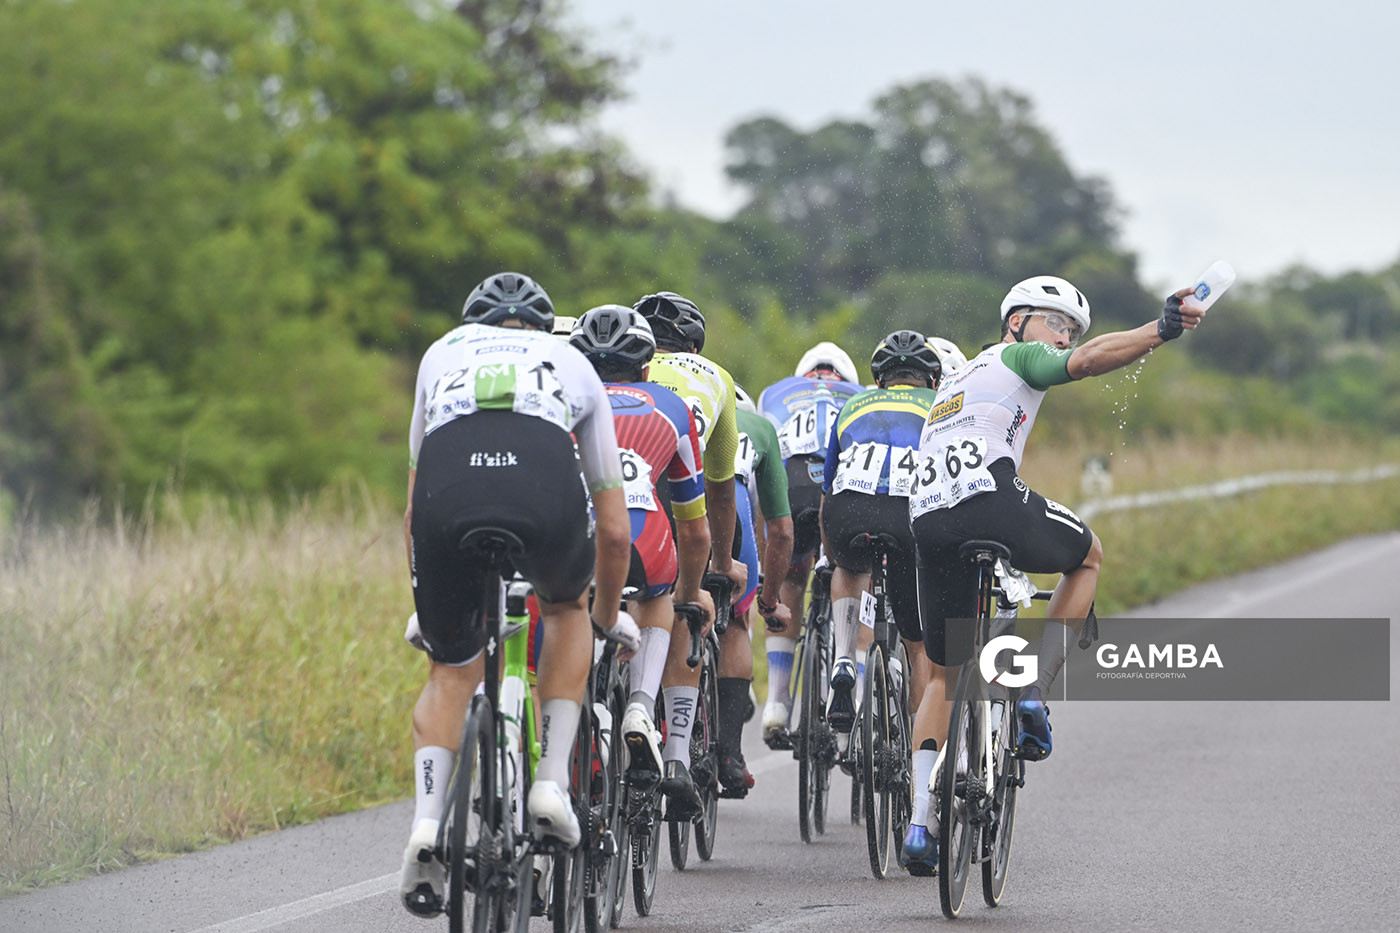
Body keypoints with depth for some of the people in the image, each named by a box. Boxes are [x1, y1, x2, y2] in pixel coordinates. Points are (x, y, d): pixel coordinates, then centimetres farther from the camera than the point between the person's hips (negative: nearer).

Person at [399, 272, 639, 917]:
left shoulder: (442, 352, 39)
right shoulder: (574, 364, 37)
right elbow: (614, 528, 41)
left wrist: (424, 610, 53)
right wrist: (608, 617, 57)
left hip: (448, 488, 0)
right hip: (545, 490, 0)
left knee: (451, 671, 20)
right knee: (566, 608, 33)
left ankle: (426, 822, -2)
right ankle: (553, 783, 19)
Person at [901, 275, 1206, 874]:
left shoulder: (954, 381, 38)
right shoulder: (1019, 358, 15)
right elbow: (1085, 362, -6)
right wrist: (1161, 330, -16)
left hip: (926, 520, 7)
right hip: (990, 499, -7)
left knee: (946, 672, 18)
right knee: (1088, 555, 25)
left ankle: (920, 824, 6)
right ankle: (1032, 699, 12)